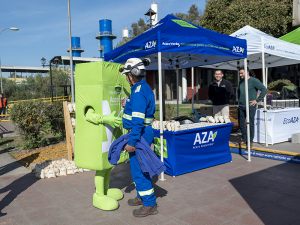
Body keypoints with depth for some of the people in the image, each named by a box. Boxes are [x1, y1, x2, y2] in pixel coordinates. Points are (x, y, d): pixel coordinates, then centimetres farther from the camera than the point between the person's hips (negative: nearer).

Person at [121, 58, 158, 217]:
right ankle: (142, 196, 35)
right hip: (143, 133, 11)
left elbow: (138, 121, -25)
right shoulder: (144, 88, 12)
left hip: (139, 134, -11)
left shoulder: (139, 92, -20)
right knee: (137, 167, 20)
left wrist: (132, 142, -25)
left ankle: (150, 204, 9)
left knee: (138, 169, -2)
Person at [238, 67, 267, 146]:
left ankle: (250, 140, 11)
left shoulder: (254, 81, -7)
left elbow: (264, 89, -11)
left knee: (250, 123, 0)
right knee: (241, 123, 9)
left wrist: (257, 100, -13)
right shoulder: (241, 82, 13)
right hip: (241, 106, 6)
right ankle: (244, 139, 22)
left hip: (250, 106, -6)